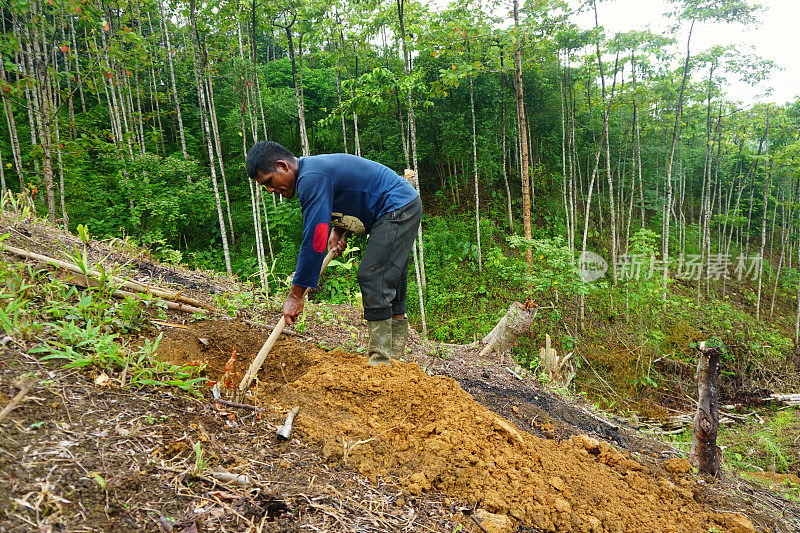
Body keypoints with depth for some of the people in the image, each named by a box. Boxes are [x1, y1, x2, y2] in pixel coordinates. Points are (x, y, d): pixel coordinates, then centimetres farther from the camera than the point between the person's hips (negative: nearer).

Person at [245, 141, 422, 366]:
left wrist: (295, 295, -22)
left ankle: (381, 362, -12)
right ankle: (394, 359, 14)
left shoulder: (312, 178, -21)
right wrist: (338, 230, 7)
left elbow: (315, 240, -26)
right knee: (390, 288, 9)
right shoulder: (313, 167, 11)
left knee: (372, 279, -15)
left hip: (398, 209, -11)